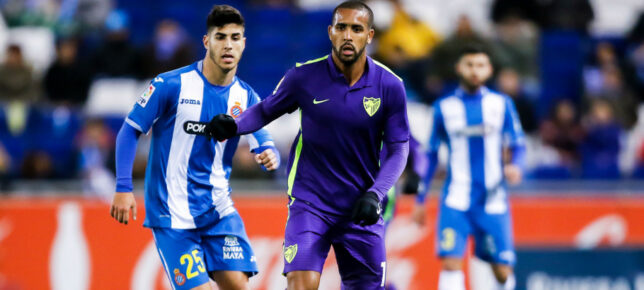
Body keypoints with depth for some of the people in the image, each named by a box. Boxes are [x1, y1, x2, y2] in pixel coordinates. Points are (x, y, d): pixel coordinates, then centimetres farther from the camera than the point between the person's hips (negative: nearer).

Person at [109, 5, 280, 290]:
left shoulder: (246, 97, 3)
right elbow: (129, 131, -5)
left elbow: (265, 145, -1)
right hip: (172, 213, -4)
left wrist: (270, 156, -27)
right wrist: (123, 188, -13)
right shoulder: (171, 85, -10)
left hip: (218, 210, 4)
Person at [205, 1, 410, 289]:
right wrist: (234, 125, -13)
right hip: (309, 202, -2)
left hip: (361, 210, 2)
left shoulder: (389, 86, -6)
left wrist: (375, 194, -16)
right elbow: (266, 110, 7)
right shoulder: (303, 77, -7)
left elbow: (398, 147, -2)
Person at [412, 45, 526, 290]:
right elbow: (431, 154, 13)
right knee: (450, 262, -17)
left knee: (502, 270, 1)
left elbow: (518, 145, 7)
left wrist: (516, 166, -17)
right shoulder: (444, 107, 7)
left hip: (493, 200, 0)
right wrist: (420, 199, 12)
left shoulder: (502, 104, 6)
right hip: (455, 200, 0)